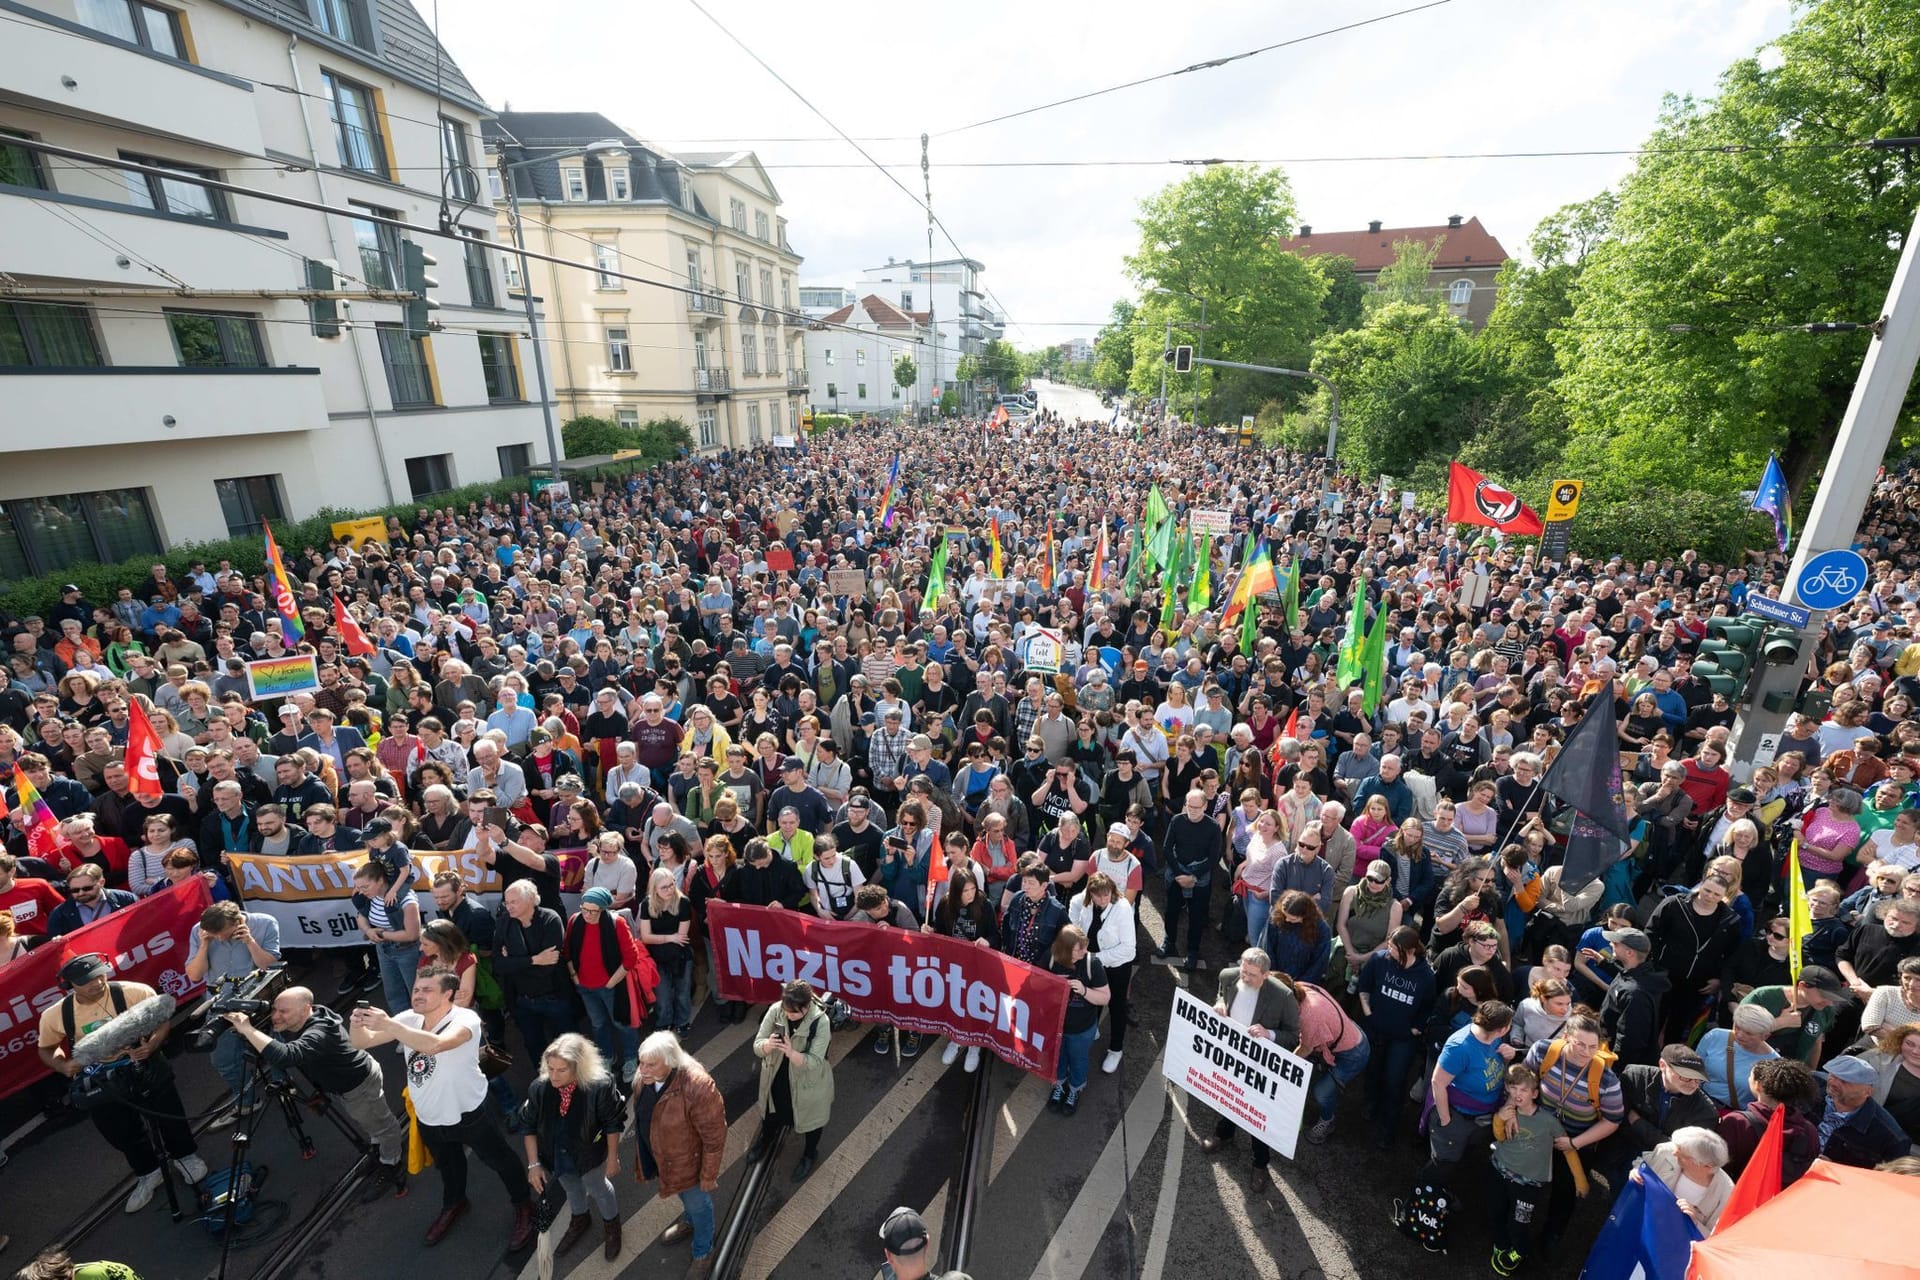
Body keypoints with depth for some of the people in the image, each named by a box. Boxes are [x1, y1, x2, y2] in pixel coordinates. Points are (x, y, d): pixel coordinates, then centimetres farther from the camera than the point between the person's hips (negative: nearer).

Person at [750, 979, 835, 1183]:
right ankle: (765, 1140, 62)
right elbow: (757, 1046, -18)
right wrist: (767, 1045, -41)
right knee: (772, 1113, 29)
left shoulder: (820, 1022, -32)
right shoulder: (775, 1011, -23)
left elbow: (814, 1062, -31)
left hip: (807, 1083, -3)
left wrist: (791, 1053, -48)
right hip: (775, 1077, 3)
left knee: (810, 1118, 22)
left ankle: (810, 1154, 52)